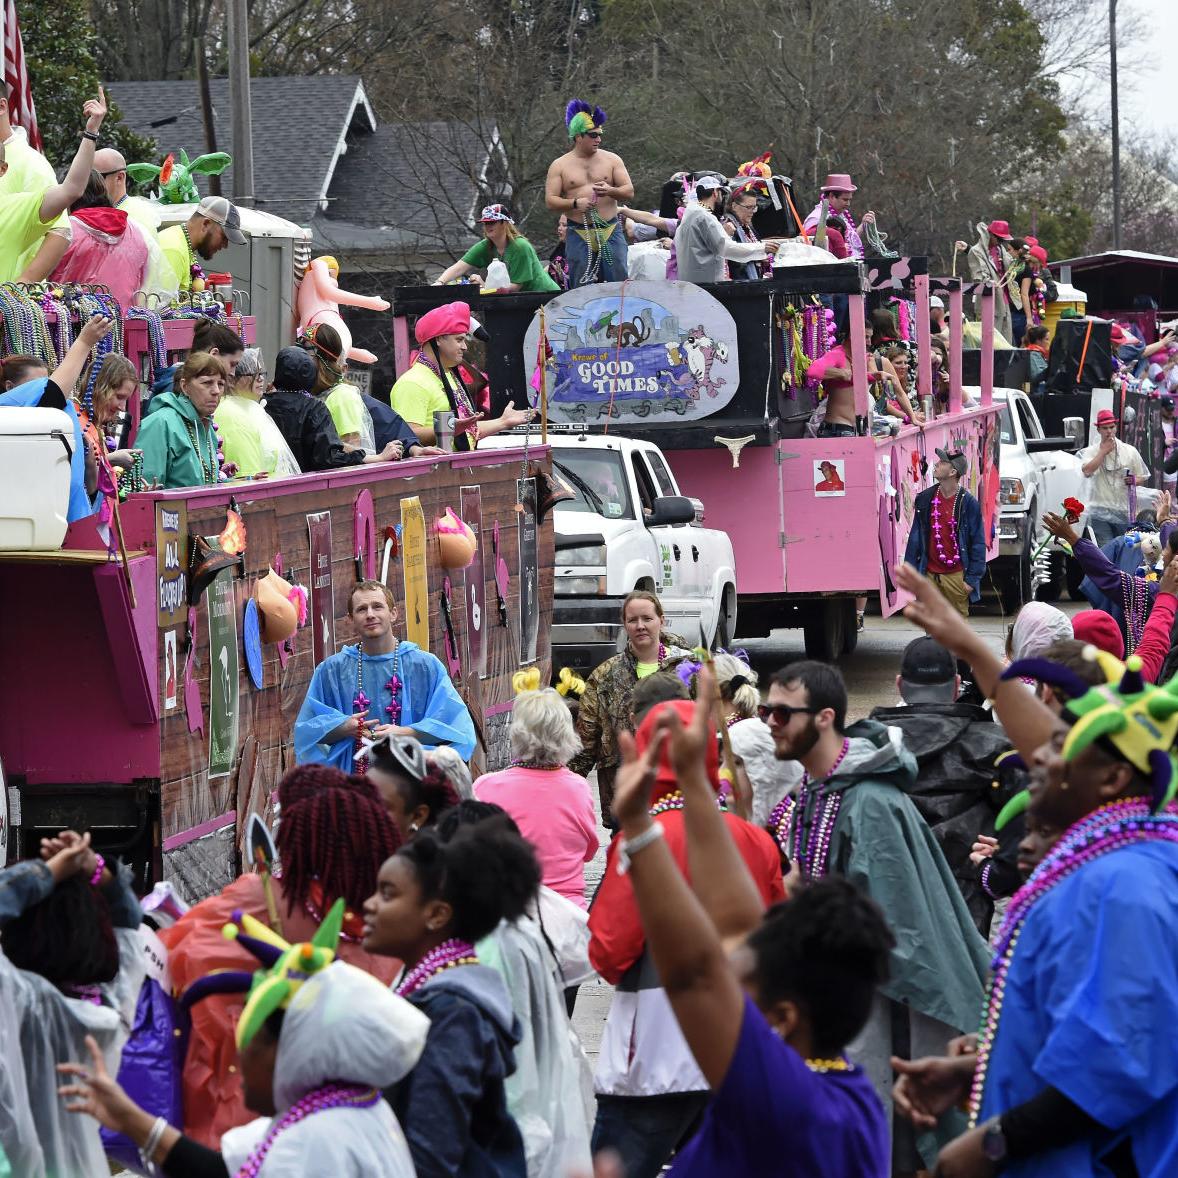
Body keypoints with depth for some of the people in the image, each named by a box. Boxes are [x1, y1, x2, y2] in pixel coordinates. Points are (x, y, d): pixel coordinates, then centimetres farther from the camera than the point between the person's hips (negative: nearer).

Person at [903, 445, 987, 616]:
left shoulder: (968, 503, -8)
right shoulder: (925, 499, 5)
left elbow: (978, 544, -6)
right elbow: (915, 537, 10)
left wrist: (972, 579, -10)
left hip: (956, 576, -4)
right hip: (929, 576, 4)